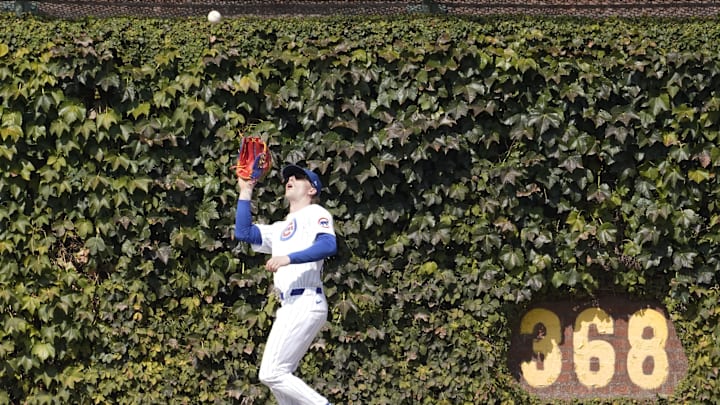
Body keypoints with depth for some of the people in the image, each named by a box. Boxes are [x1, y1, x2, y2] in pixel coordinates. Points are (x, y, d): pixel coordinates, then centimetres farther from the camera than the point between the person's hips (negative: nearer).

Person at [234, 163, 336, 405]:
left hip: (306, 302, -9)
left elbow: (329, 245, -17)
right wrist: (245, 192, 22)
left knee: (271, 373, -16)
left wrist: (288, 258, -27)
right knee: (277, 377, 7)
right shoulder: (281, 228, 27)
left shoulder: (314, 213, 2)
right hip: (289, 307, 9)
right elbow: (243, 233, 21)